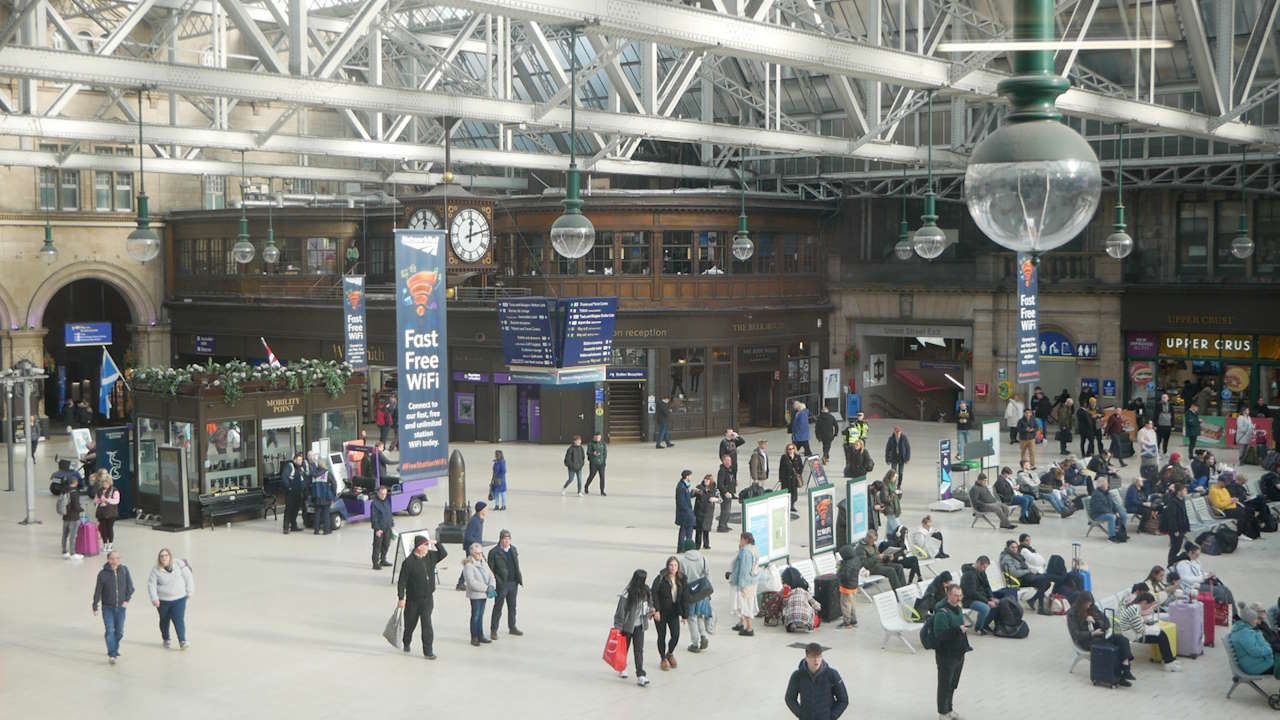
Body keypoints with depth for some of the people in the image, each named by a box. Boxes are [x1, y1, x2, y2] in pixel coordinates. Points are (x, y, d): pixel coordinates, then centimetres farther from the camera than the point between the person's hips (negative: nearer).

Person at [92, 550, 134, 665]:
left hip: (121, 607, 2)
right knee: (110, 630, -11)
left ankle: (115, 649, 32)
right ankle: (111, 654, -9)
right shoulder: (103, 573, -11)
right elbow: (98, 591, -4)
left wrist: (127, 599, -8)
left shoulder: (124, 570, -5)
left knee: (119, 631, 11)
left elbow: (130, 586, 3)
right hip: (107, 607, -2)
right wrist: (95, 607, -1)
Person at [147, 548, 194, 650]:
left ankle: (182, 641, -9)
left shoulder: (179, 565, -6)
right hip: (163, 600, 1)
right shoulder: (156, 570, -8)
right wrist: (154, 598, -14)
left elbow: (188, 577, 3)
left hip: (179, 599, -1)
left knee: (179, 620, -11)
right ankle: (166, 640, 35)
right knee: (164, 621, 16)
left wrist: (189, 591, 4)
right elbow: (151, 584, -6)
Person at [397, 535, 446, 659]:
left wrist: (436, 543, -4)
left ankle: (428, 650, -5)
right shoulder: (409, 562, -15)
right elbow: (401, 582, -13)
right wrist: (401, 598, -16)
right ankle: (406, 643, 40)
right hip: (413, 599, -3)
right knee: (410, 623, 14)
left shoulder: (430, 556, 0)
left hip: (428, 598, 3)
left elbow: (444, 554, 12)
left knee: (426, 623, -7)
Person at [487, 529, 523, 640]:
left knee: (512, 606, 17)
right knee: (498, 608, 0)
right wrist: (497, 581, -17)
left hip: (513, 583, 6)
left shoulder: (513, 549, 10)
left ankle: (512, 627, 30)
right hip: (501, 584, -6)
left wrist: (519, 578, 9)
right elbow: (490, 569, -10)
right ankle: (493, 631, 7)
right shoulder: (494, 552, -10)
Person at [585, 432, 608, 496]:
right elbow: (588, 452, -7)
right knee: (591, 476, 5)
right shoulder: (591, 443, -3)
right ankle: (586, 487, 32)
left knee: (602, 476, -6)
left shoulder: (603, 443, 6)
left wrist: (604, 460, -1)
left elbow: (605, 452, 9)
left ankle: (602, 491, 1)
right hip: (593, 463, -2)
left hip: (601, 463, 2)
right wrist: (593, 453, -27)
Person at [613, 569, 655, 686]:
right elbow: (620, 611, -16)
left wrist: (650, 611, -5)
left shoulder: (645, 591, -1)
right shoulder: (627, 594, -21)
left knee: (639, 650, -4)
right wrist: (618, 628, -14)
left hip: (639, 626, 4)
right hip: (627, 626, -4)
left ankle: (641, 676, -7)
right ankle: (621, 668, 39)